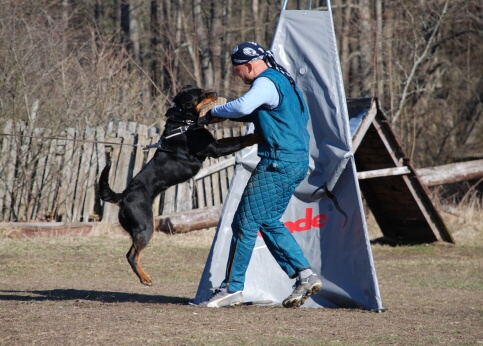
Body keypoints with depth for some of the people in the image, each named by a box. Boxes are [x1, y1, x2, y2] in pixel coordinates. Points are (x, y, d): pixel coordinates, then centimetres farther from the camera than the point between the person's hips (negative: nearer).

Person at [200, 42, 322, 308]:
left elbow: (243, 106, -31)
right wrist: (227, 115, 12)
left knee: (246, 222, -5)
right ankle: (304, 275, 9)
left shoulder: (266, 82, -13)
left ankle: (232, 288, -2)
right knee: (268, 222, 16)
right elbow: (255, 113, 28)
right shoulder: (281, 80, 20)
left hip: (279, 163, -10)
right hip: (296, 162, 10)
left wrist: (214, 112, -16)